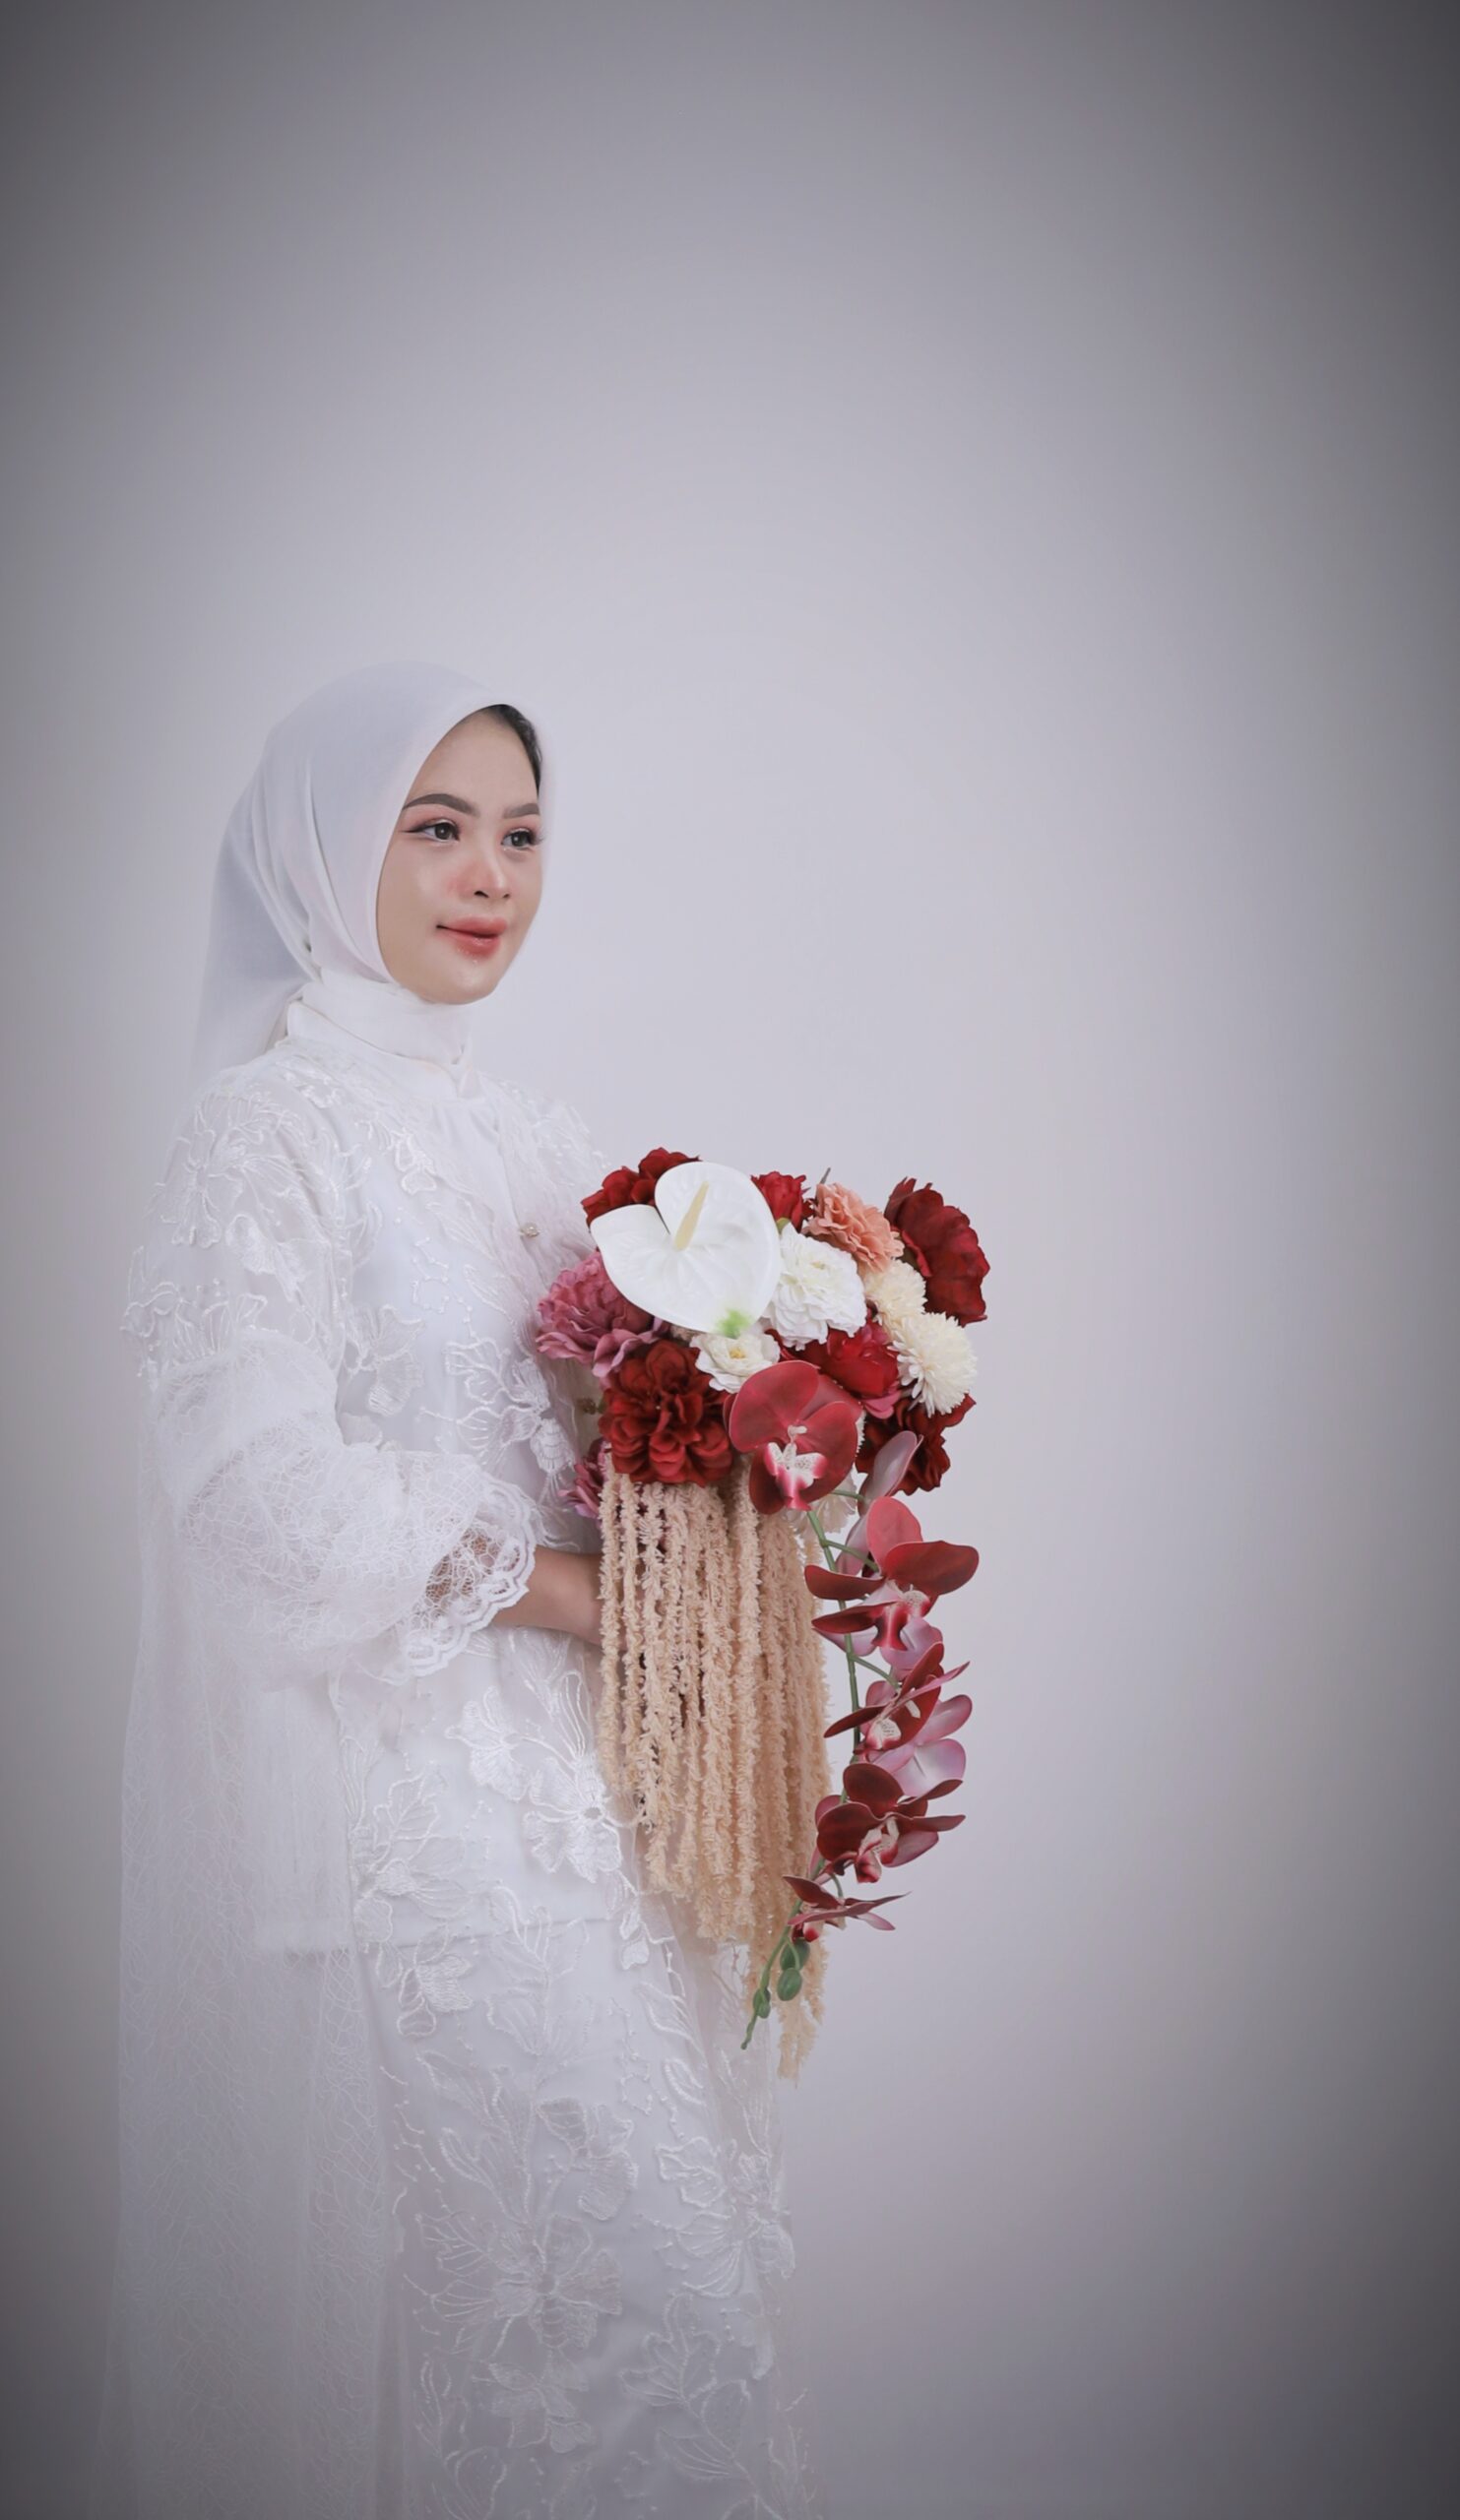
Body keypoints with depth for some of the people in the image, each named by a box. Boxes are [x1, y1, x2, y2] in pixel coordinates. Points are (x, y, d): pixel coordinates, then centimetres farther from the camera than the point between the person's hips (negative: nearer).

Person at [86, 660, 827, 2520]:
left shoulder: (519, 1129, 15)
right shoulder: (268, 1129, -8)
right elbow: (269, 1480, -18)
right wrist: (564, 1589, -15)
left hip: (571, 1760, 7)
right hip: (405, 1788, -7)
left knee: (657, 2213, 9)